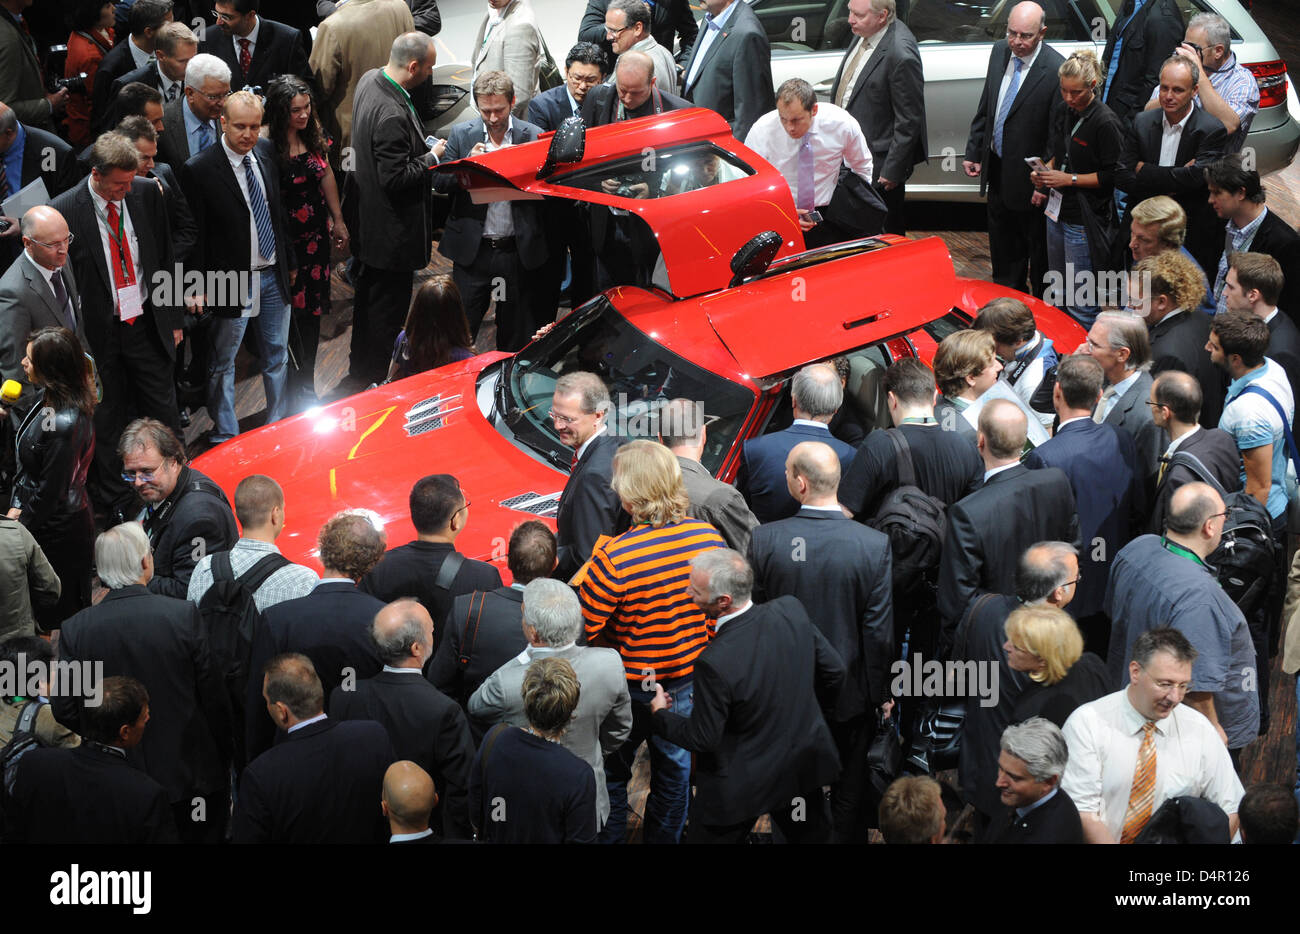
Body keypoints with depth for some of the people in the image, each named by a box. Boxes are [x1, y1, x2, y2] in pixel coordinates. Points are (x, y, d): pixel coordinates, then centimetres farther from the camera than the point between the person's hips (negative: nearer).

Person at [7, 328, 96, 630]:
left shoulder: (64, 424, -32)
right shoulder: (47, 397, -4)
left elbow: (50, 493, -23)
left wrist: (20, 526, -10)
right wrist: (16, 506, 3)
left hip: (58, 532, -8)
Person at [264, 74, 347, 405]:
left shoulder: (313, 136, 0)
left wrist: (338, 220, 18)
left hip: (316, 235, 6)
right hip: (284, 238, -6)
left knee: (311, 310, 13)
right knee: (289, 310, 1)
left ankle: (306, 381, 26)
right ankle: (293, 390, 15)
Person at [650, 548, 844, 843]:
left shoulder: (716, 663, -33)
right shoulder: (791, 610, -16)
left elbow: (702, 739, -21)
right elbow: (834, 670, -2)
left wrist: (661, 715, -2)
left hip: (742, 785, -6)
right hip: (804, 764, 6)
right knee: (811, 835, 26)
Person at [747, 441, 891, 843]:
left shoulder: (764, 539, -18)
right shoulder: (875, 545, -21)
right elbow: (880, 633, -15)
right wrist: (881, 692, 1)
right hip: (851, 695, -1)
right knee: (850, 794, 17)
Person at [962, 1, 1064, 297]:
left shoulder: (1056, 70, -23)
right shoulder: (1000, 52, -1)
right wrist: (973, 152, 10)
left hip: (1029, 178, -7)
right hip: (997, 170, 7)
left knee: (1039, 254, 10)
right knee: (1003, 252, 22)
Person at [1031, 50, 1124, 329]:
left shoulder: (1105, 122, -16)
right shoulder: (1061, 113, 7)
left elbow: (1113, 175, -15)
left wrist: (1069, 179, -18)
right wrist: (1044, 173, 0)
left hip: (1084, 220, -8)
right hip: (1057, 212, 8)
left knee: (1080, 302, -3)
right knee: (1056, 294, 17)